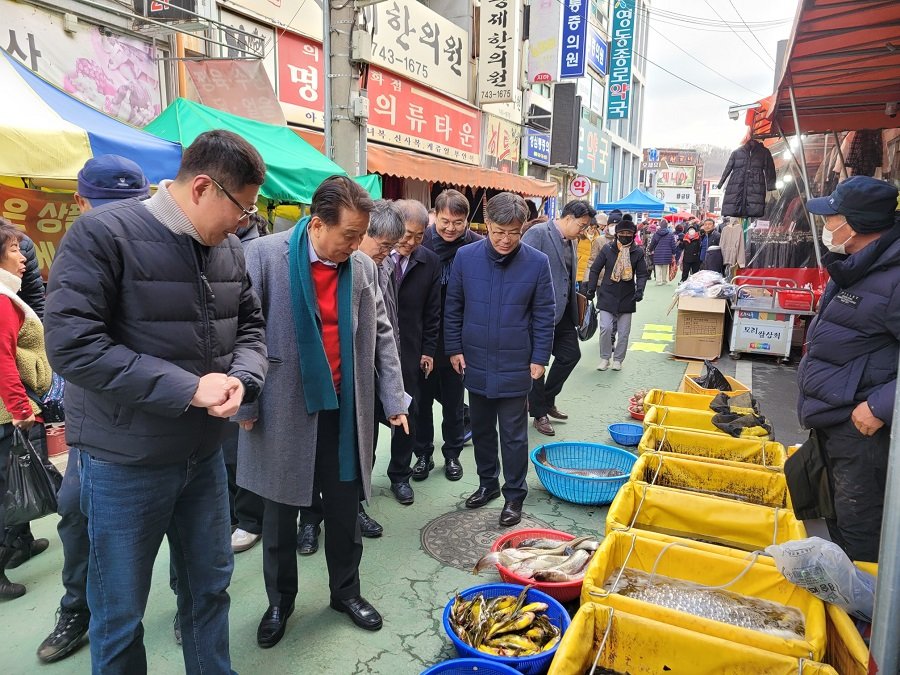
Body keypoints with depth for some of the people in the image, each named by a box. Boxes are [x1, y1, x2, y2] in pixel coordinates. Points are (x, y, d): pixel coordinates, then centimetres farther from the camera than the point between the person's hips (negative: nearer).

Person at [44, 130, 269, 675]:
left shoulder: (228, 248, 2)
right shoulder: (102, 234, -17)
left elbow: (249, 324, 10)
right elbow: (71, 343, -24)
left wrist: (242, 378, -12)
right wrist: (188, 388, -25)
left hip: (204, 452, 6)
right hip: (125, 461, -5)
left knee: (211, 585, 21)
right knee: (120, 613, 13)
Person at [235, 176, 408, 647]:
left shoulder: (364, 267, 1)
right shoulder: (264, 255, -11)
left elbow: (381, 335, 6)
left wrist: (393, 400, 2)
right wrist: (245, 404, -8)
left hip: (344, 413, 3)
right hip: (283, 412, -2)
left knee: (344, 510, 15)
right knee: (281, 514, 15)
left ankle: (345, 591, 37)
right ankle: (280, 602, 37)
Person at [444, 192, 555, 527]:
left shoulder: (537, 263, -10)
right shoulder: (465, 257, -6)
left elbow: (544, 316, -3)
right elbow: (453, 307, 3)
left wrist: (539, 359, -4)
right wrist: (454, 349, 2)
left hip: (515, 367, -2)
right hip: (475, 364, 3)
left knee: (513, 435, 8)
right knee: (481, 429, 17)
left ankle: (514, 495, 24)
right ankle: (487, 483, 37)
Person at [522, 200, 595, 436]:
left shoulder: (571, 242, 11)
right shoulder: (538, 233, -14)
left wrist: (574, 312, 19)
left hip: (562, 312, 9)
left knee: (571, 354, 14)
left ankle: (547, 401, 33)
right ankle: (539, 414, 21)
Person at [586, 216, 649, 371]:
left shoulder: (638, 252, -1)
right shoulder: (608, 249, -3)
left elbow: (642, 274, 3)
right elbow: (595, 269, 4)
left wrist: (640, 290, -13)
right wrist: (591, 289, 1)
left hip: (627, 298, 1)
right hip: (607, 296, -1)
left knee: (623, 332, 7)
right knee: (605, 328, -8)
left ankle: (618, 359, 23)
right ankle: (605, 358, 10)